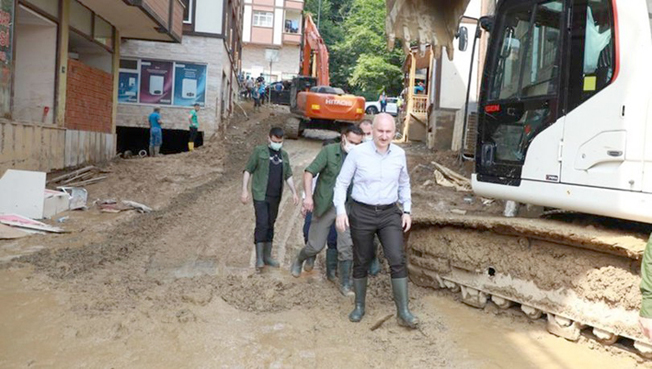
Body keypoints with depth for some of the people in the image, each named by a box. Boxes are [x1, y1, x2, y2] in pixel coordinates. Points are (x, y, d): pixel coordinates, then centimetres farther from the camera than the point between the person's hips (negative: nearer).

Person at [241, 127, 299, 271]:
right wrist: (244, 190, -11)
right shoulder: (259, 151, -3)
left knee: (270, 225, 11)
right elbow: (248, 171, -3)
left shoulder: (284, 155, 13)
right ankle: (259, 258, -5)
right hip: (260, 195, -5)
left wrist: (294, 192, 10)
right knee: (262, 224, -12)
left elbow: (288, 176, 19)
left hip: (275, 197, 5)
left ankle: (267, 256, 21)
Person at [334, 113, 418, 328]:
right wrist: (341, 211, -12)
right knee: (361, 261, 10)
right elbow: (341, 183, -3)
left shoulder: (399, 154, 1)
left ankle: (403, 312, 2)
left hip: (390, 213, 2)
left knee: (398, 260, -7)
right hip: (362, 213, -2)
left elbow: (404, 184, 15)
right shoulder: (358, 153, -9)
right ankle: (359, 306, 27)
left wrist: (407, 210, 7)